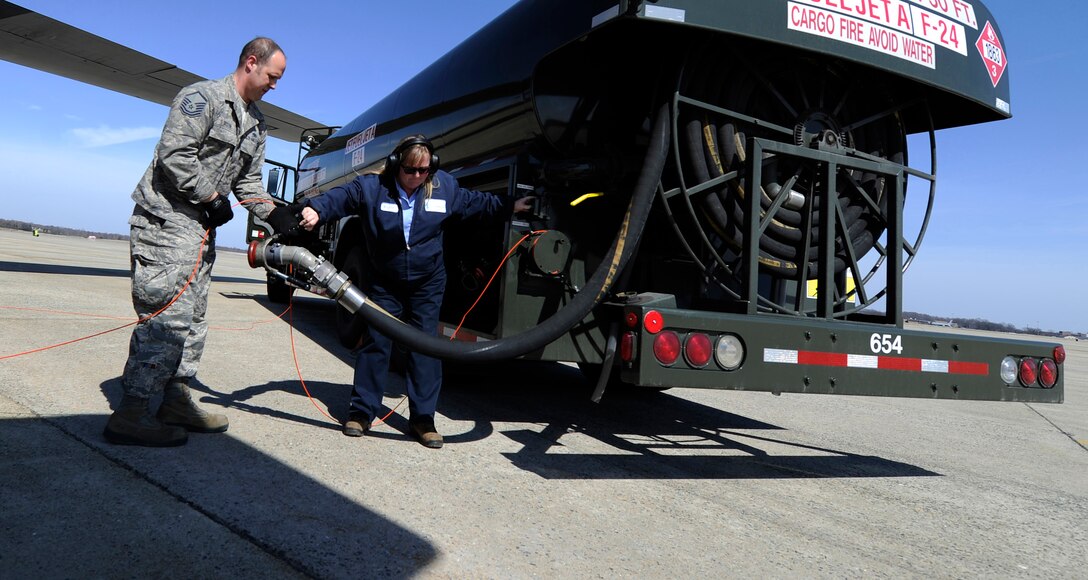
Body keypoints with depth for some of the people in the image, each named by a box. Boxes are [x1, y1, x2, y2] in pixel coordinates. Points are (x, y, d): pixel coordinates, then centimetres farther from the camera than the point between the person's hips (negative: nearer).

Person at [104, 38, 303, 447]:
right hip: (166, 221, -9)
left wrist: (274, 214, 2)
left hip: (201, 228, 10)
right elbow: (174, 154, -20)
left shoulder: (257, 126, 18)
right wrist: (213, 199, -16)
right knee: (167, 316, -13)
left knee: (192, 318, 11)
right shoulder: (202, 97, -9)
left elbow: (248, 183, 17)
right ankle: (130, 415, -7)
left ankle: (176, 401, 21)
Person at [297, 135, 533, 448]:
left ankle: (422, 418, 9)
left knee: (426, 345, 0)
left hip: (427, 284, 2)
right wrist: (315, 209, -44)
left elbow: (476, 202, 11)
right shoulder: (371, 187, -12)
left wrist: (510, 206, 15)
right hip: (382, 282, -1)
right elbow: (338, 196, -23)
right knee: (375, 342, 0)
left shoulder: (445, 188, -4)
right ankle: (362, 411, 14)